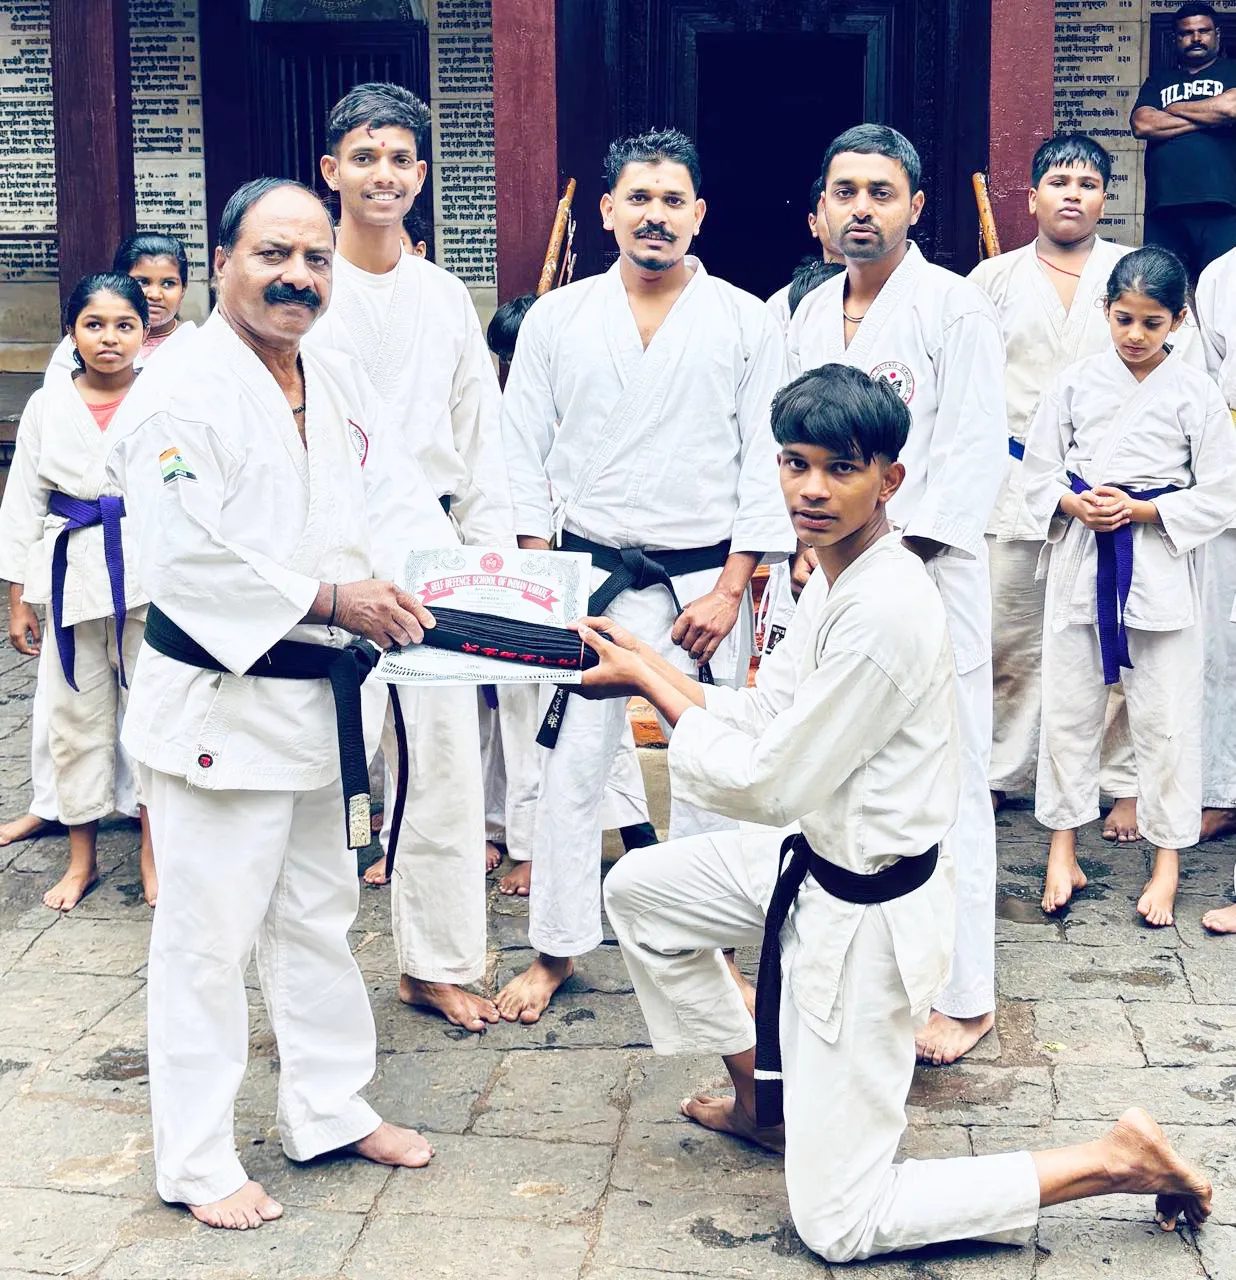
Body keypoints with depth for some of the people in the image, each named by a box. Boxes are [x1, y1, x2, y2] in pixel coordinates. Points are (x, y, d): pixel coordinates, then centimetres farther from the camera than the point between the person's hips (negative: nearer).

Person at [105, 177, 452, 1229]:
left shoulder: (343, 385, 10)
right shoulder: (182, 393, -16)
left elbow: (400, 502, 4)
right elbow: (191, 560, -23)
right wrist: (330, 600, -25)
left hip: (328, 698, 8)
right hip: (221, 702, -8)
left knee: (320, 915, 20)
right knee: (209, 936, 2)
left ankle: (332, 1110, 37)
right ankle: (196, 1161, 17)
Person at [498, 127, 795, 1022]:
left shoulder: (746, 323, 1)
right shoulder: (557, 319, 5)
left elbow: (766, 465, 0)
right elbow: (525, 458, 6)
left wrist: (730, 588, -7)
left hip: (708, 578, -1)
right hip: (591, 574, 1)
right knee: (572, 765, 3)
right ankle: (558, 947, 18)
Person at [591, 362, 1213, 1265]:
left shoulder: (886, 609, -29)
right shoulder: (838, 579, 2)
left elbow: (769, 782, -24)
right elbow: (764, 714, 7)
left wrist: (652, 681, -14)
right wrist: (648, 668, -5)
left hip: (864, 911, -9)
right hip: (816, 854, 9)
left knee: (838, 1225, -1)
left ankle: (1119, 1162, 5)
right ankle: (762, 1099, 34)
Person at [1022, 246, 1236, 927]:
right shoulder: (1076, 382, 3)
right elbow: (1038, 472, 7)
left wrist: (1140, 510, -14)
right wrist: (1074, 504, -13)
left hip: (1158, 562, -2)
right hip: (1080, 558, 2)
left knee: (1165, 717, 2)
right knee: (1068, 706, 8)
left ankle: (1167, 860, 15)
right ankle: (1063, 846, 22)